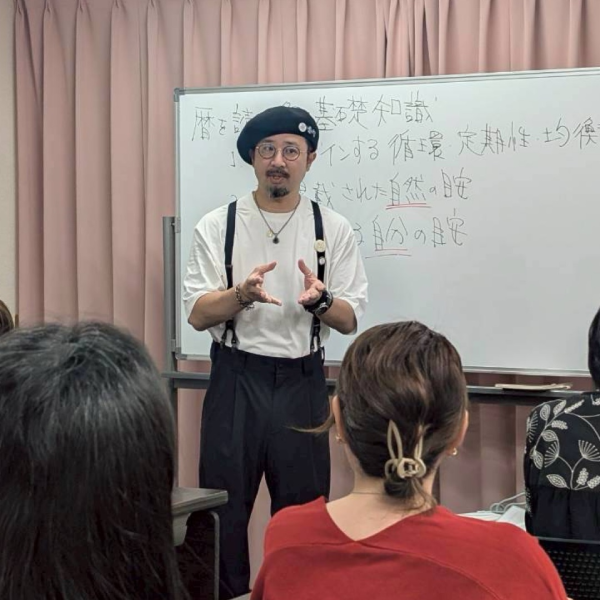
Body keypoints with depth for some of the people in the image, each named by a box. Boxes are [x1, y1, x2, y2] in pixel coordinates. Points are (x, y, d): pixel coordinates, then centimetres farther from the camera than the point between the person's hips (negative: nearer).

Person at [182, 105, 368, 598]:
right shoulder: (217, 226, -1)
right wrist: (243, 293, -25)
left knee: (302, 510, 9)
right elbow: (197, 314, -6)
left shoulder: (334, 230, 1)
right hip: (236, 379, -1)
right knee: (225, 505, 5)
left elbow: (349, 320, -1)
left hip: (302, 382, 1)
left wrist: (319, 299, -22)